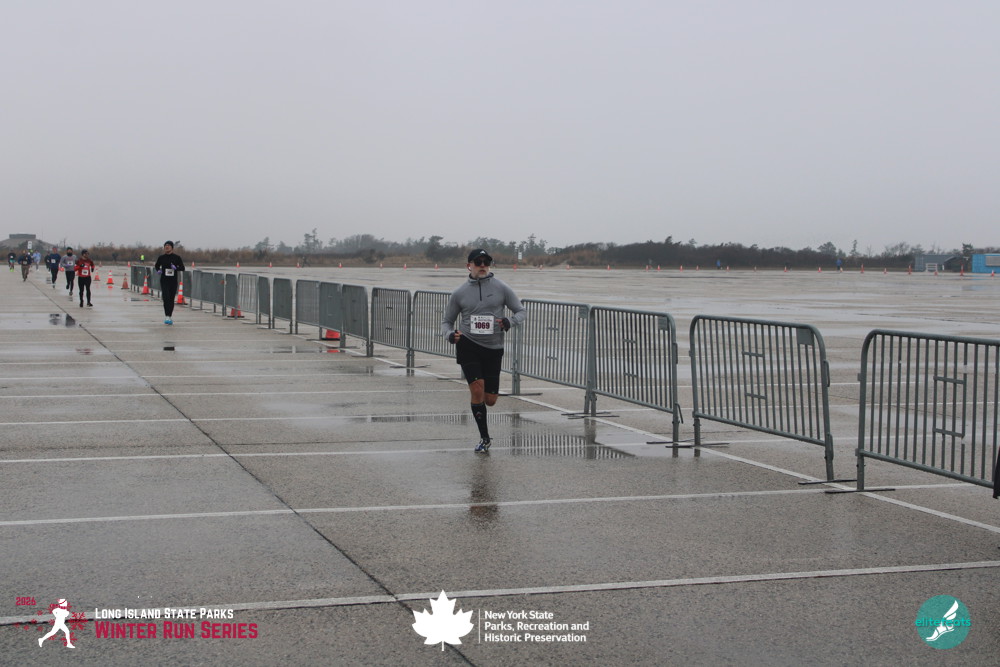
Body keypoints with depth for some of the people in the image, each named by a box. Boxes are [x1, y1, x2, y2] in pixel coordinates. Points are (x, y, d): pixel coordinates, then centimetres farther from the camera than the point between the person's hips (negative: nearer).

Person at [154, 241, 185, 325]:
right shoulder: (161, 257, 2)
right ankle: (167, 317, -21)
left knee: (171, 299, 8)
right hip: (164, 280, -1)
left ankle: (170, 316, 22)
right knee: (166, 297, -16)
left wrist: (175, 268, -16)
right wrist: (158, 270, -3)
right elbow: (156, 266, 19)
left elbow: (182, 268, 3)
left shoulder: (177, 257, 0)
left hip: (173, 281, 1)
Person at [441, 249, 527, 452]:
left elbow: (521, 311, 6)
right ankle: (484, 437, 0)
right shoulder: (459, 293, 3)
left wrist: (509, 322, -15)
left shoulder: (501, 288, 1)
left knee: (490, 400, 1)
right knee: (477, 390, -17)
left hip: (493, 348, 1)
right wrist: (450, 334, -11)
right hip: (468, 345, -1)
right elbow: (447, 320, 11)